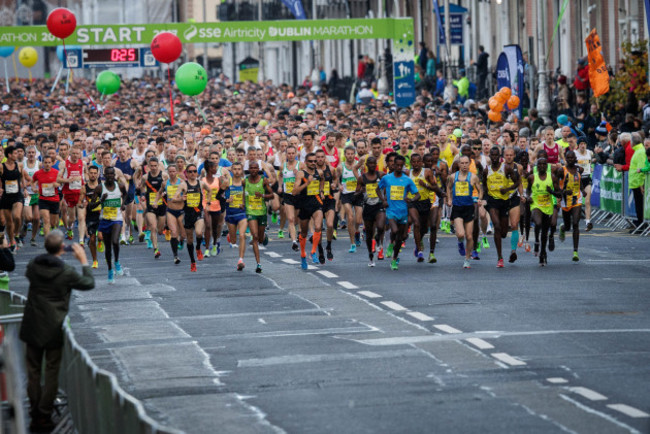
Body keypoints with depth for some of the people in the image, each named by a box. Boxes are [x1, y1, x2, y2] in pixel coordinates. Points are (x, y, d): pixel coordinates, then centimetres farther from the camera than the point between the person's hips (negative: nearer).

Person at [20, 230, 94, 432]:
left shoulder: (34, 265, -5)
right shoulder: (66, 272, -15)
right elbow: (89, 283, 0)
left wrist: (54, 256, 20)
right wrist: (83, 260, 10)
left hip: (32, 327, 3)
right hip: (54, 329, -3)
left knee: (33, 371, 13)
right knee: (52, 373, 6)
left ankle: (35, 415, 16)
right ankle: (44, 417, 7)